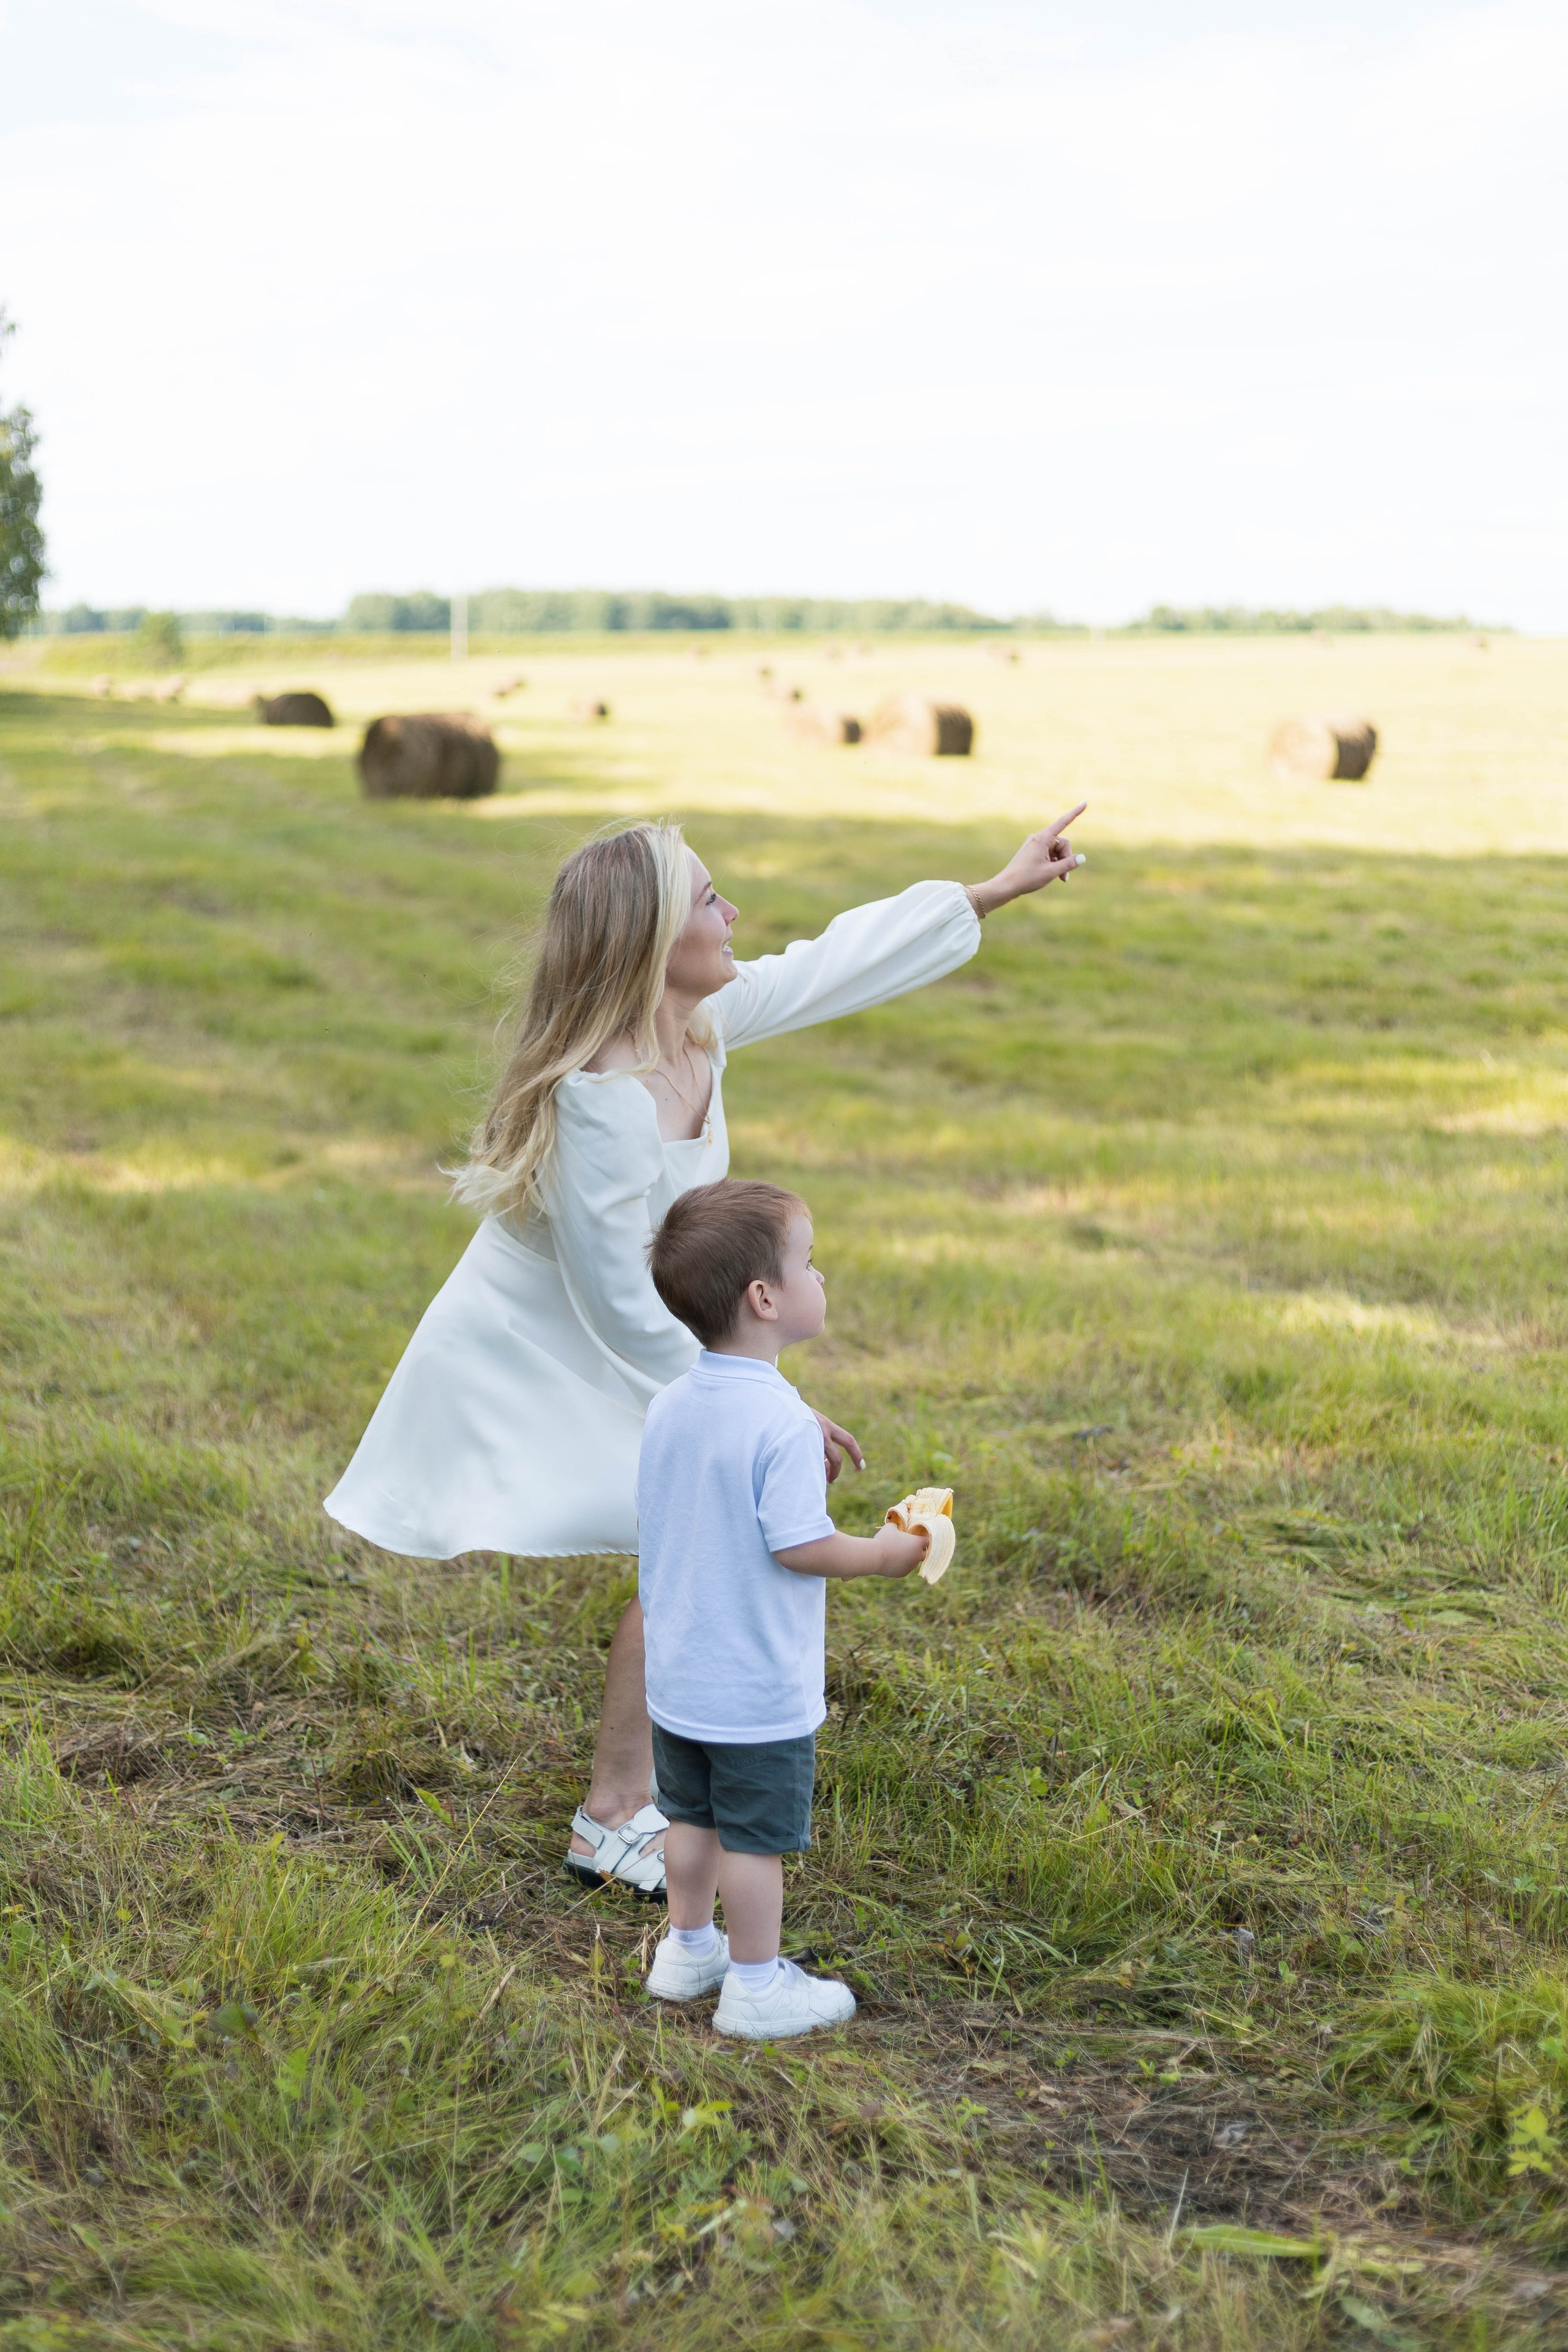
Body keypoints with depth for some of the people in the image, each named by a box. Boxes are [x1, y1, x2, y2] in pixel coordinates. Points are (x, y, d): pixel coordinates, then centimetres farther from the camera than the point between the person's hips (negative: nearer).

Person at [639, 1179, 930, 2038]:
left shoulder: (667, 1408, 0)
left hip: (676, 1675, 7)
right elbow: (797, 1546, -24)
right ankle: (756, 1986, 17)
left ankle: (687, 1949, 36)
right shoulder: (783, 1425, -24)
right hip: (759, 1690, -7)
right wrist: (885, 1552, -8)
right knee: (756, 1837, 6)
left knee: (693, 1816, 22)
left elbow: (657, 1532, 8)